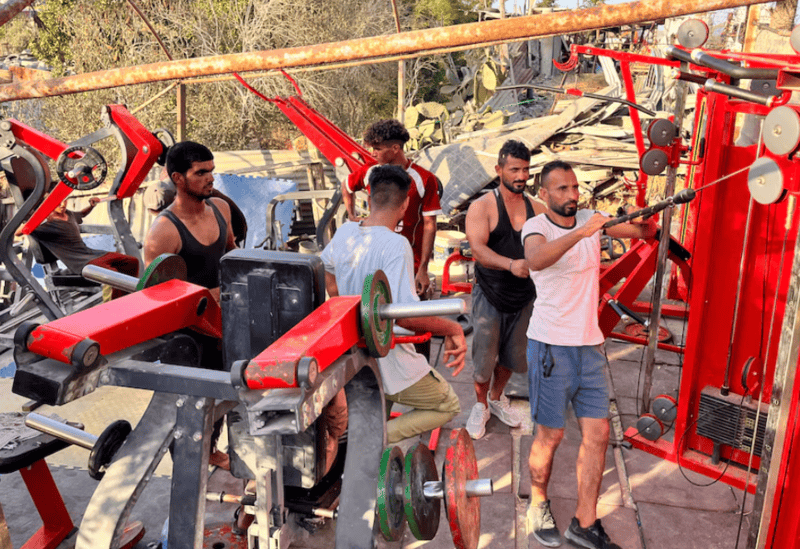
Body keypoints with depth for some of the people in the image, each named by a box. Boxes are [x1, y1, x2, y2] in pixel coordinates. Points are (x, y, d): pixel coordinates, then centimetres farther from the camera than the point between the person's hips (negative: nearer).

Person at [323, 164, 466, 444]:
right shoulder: (395, 245, -27)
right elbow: (405, 314, -36)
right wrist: (453, 329, -23)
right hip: (388, 364, -8)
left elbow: (325, 266, 18)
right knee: (448, 406, 14)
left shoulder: (345, 231, -3)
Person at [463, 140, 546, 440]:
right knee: (484, 356, 4)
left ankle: (497, 398, 42)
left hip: (524, 296, 4)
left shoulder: (537, 209, 4)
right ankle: (481, 406, 30)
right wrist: (511, 264, -41)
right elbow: (478, 248, -25)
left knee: (513, 355, 16)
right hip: (489, 296, -4)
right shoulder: (482, 207, -11)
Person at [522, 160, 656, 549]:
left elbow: (642, 232, 7)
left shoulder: (590, 219, 6)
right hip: (551, 345, -5)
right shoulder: (536, 226, -10)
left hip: (589, 344, 5)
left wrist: (649, 220, -15)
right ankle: (538, 506, 30)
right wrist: (579, 234, -44)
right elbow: (535, 260, -33)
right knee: (550, 434, 5)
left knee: (597, 433, 5)